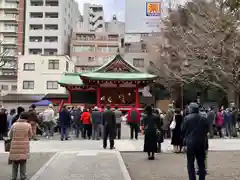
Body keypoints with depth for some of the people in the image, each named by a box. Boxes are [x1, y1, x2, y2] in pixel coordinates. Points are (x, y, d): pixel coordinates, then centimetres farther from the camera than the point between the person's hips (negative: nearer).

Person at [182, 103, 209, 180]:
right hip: (201, 143, 3)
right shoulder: (204, 118, -1)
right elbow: (207, 130, 5)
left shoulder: (187, 118, -10)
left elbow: (183, 130, -6)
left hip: (190, 143, -3)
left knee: (190, 164, 6)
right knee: (201, 164, 14)